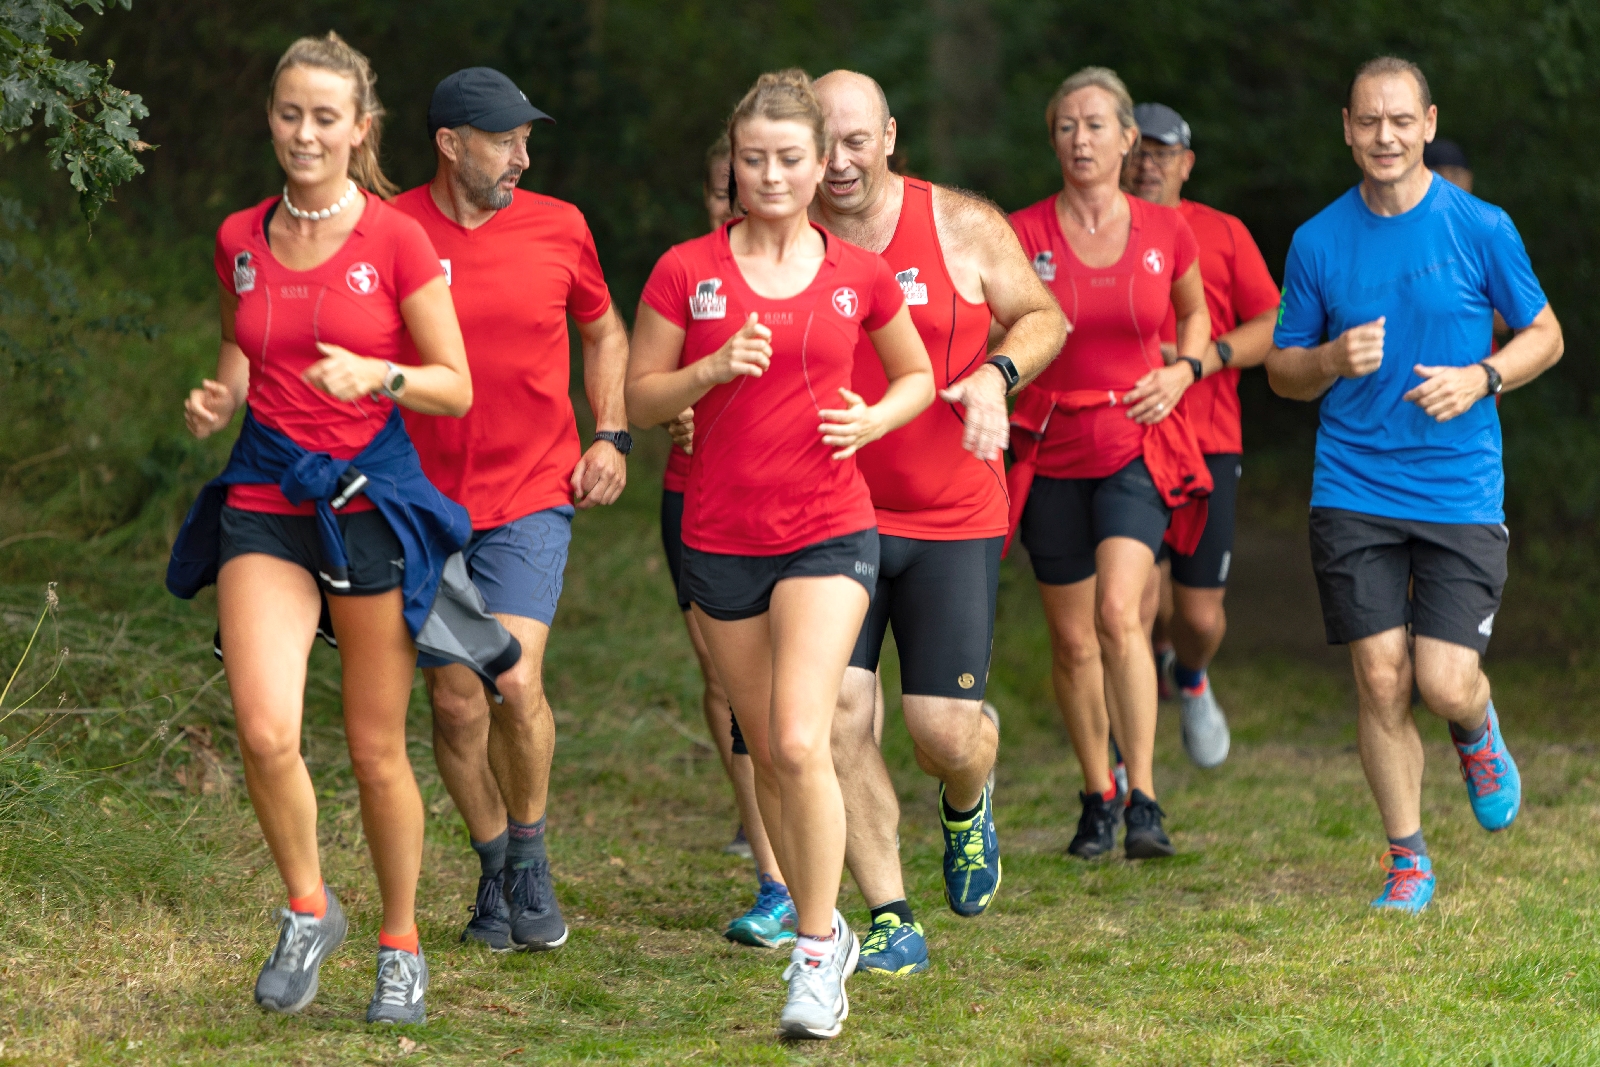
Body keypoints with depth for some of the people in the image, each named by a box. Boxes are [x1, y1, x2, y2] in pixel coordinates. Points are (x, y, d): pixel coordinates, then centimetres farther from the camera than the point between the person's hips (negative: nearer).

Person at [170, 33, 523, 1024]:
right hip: (264, 504, 2)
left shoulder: (398, 242, -5)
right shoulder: (240, 241, 7)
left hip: (371, 503, -2)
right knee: (266, 731, -17)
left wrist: (375, 373, -20)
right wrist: (218, 399, 0)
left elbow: (456, 387, -2)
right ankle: (308, 910, 7)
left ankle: (401, 946, 23)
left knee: (378, 749, 4)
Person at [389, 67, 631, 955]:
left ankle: (530, 855, 6)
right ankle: (495, 874, 23)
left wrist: (611, 435, 7)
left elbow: (603, 331, 19)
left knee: (515, 680, -17)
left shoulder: (557, 228, 1)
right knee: (456, 701, 2)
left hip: (531, 492, 0)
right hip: (427, 500, 0)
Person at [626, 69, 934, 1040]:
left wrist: (873, 420, -6)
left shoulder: (859, 276, 1)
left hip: (830, 531, -2)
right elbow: (639, 398, 3)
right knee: (767, 753, 10)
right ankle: (827, 930, 27)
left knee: (802, 741, -18)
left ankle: (816, 953, -7)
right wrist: (712, 369, -15)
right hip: (721, 540, 2)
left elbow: (918, 376, 15)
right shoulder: (687, 272, -1)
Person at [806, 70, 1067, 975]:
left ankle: (969, 801, 33)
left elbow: (1044, 316, 10)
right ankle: (891, 922, 3)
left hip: (952, 521, -1)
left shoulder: (964, 228, -2)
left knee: (945, 729, -6)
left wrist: (997, 374, -9)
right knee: (838, 715, -10)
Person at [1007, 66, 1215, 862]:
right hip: (1051, 450, 1)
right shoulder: (1024, 235, -5)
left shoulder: (1165, 232, 0)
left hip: (1138, 445, -1)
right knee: (1073, 639, 6)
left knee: (1119, 612, -21)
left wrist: (1182, 372, 0)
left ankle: (1143, 799, -16)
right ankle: (1096, 797, 24)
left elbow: (1195, 313, 18)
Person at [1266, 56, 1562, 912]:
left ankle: (1478, 734, 30)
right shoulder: (1317, 242, 4)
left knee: (1445, 685, -9)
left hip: (1461, 494, -1)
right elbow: (1283, 373, 11)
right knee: (1380, 679, -4)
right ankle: (1406, 859, 12)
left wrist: (1481, 377, -11)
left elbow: (1544, 336, 8)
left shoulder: (1481, 229, -1)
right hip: (1353, 494, 1)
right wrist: (1333, 360, -12)